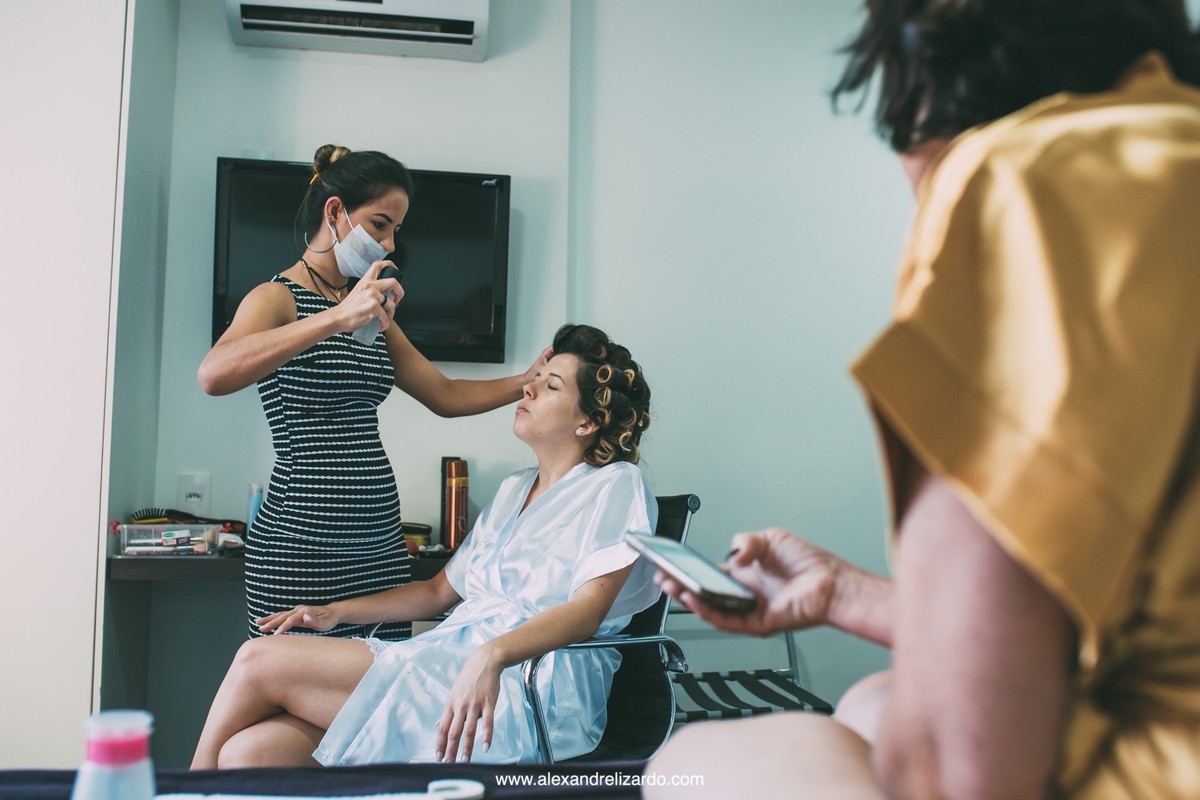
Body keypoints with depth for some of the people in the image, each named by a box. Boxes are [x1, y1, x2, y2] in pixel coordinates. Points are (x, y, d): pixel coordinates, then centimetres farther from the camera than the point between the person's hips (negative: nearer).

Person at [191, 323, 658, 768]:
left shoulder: (615, 484, 0)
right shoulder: (513, 490, 23)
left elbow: (587, 610, -14)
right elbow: (440, 591, 24)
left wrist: (492, 655, -30)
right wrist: (336, 612, 12)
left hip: (523, 691, -7)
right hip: (449, 663, 7)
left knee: (260, 661, -12)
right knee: (248, 752, -15)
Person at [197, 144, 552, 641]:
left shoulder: (371, 313, 16)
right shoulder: (278, 297, -6)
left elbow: (445, 396, 18)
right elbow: (214, 376, -26)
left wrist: (529, 381, 6)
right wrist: (335, 319, -32)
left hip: (380, 545, 7)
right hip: (301, 547, -7)